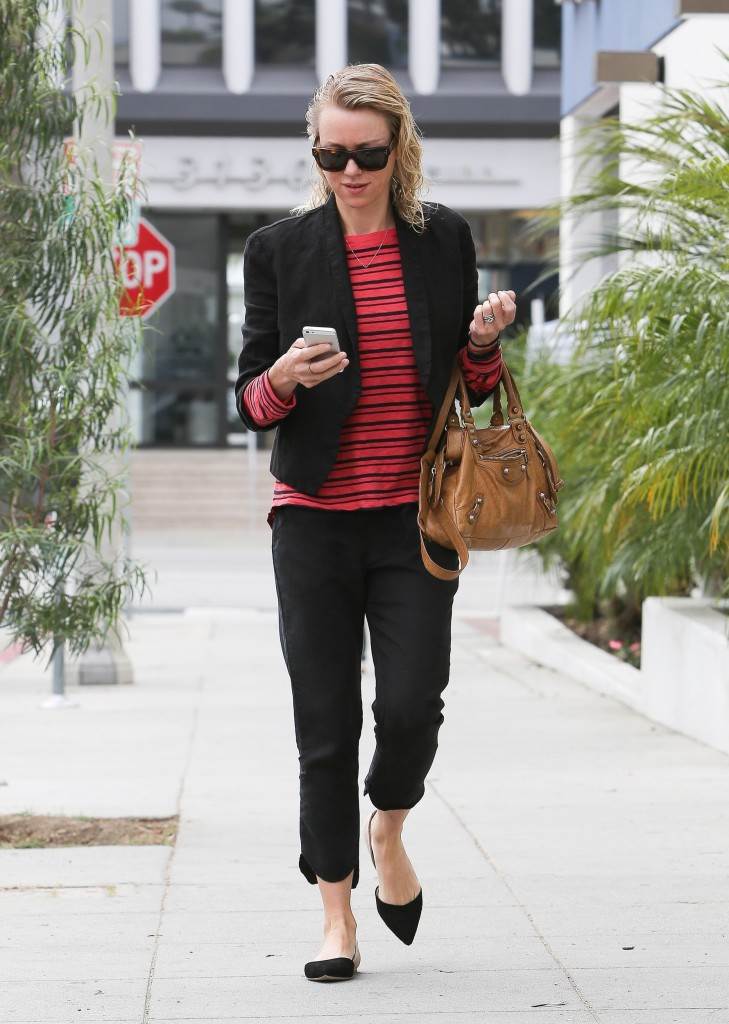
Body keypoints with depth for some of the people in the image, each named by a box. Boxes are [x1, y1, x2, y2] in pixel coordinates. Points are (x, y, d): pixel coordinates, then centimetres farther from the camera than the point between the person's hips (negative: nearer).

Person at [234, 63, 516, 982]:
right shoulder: (279, 249, 1)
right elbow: (249, 403, 3)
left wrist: (483, 342, -7)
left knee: (411, 705, -10)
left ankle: (388, 831, 23)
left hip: (415, 515, 1)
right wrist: (284, 379, -19)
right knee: (325, 722, 1)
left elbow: (471, 390, 14)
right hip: (315, 516, 0)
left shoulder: (444, 240, 6)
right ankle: (337, 916, 13)